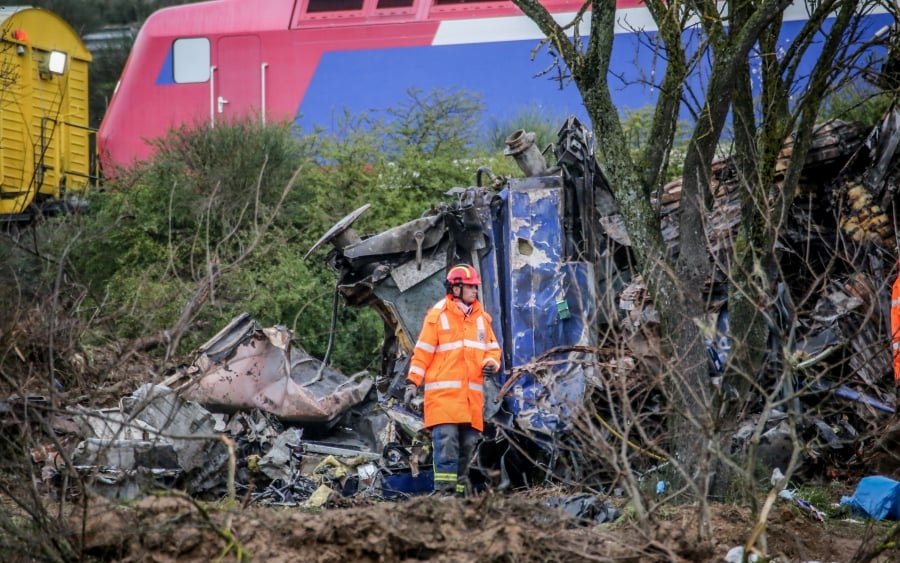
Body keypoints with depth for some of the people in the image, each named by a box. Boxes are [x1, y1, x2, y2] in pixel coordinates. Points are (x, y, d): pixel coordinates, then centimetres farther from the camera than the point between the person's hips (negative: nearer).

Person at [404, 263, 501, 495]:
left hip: (471, 395, 6)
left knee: (468, 443, 7)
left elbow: (492, 348, 20)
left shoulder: (481, 317, 14)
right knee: (446, 441, -14)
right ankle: (444, 489, -16)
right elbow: (422, 352, -2)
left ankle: (460, 489, 14)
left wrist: (491, 363, -3)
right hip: (444, 393, -6)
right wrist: (412, 382, -8)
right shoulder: (438, 315, -2)